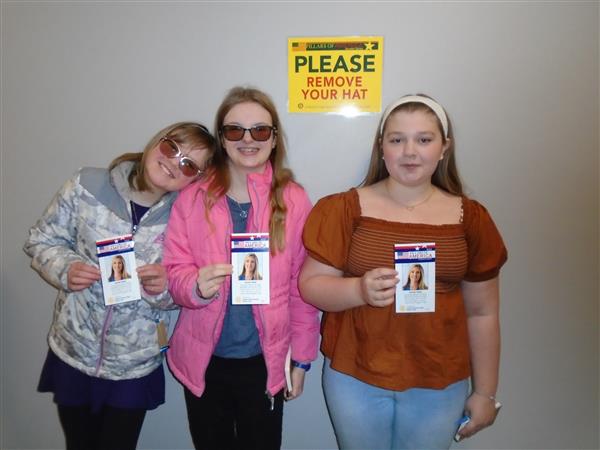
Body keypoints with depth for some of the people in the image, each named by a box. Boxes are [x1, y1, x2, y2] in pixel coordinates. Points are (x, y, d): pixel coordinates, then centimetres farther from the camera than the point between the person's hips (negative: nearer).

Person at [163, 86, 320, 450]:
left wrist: (301, 359, -1)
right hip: (204, 359, 2)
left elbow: (302, 287, -5)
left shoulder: (295, 200, -8)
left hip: (265, 361, -1)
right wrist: (196, 286, -26)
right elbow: (174, 271, -3)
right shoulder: (192, 198, -5)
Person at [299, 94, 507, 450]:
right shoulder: (345, 209, -8)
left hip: (439, 384, 1)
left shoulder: (471, 218, -2)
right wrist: (360, 290, -26)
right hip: (354, 377, -1)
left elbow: (482, 313, 4)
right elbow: (310, 285, -7)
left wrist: (486, 392, 7)